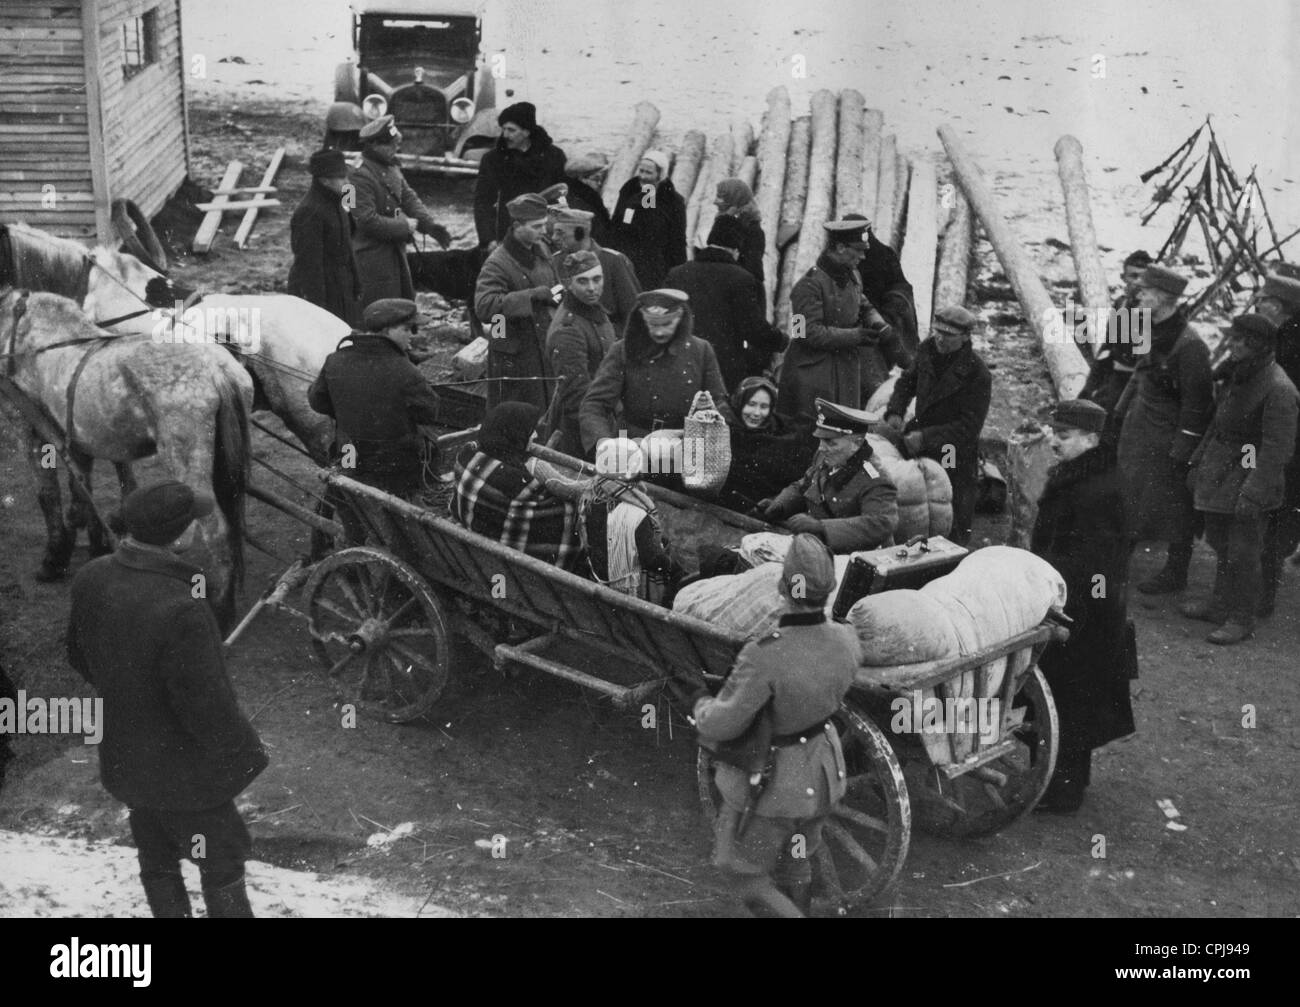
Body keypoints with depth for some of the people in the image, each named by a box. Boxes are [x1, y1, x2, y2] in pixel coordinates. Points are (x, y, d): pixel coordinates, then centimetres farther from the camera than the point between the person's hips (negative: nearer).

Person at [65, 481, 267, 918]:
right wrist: (246, 753, -11)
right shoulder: (179, 609, -37)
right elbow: (207, 705, -29)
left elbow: (79, 656, 6)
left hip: (123, 761, 7)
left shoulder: (91, 579, -12)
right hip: (182, 773, -7)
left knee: (157, 861, 24)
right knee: (222, 865, 15)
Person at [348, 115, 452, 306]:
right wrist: (405, 226, -18)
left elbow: (408, 197, 12)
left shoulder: (391, 167, 9)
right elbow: (368, 221, -25)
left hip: (395, 251, 10)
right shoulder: (360, 175, -21)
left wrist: (430, 224, -4)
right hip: (372, 256, -9)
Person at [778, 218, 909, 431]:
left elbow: (863, 307, 23)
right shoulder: (811, 284, -19)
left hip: (847, 367, 8)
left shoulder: (851, 276, 8)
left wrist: (878, 324, 0)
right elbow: (810, 333, -23)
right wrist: (854, 336, -21)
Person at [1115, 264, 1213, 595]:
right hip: (1139, 429, 9)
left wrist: (1181, 450, -19)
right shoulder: (1152, 332, 3)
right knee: (1129, 491, 19)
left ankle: (1175, 574, 16)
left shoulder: (1188, 345, -24)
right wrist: (1122, 410, 18)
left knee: (1172, 503, 3)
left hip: (1168, 436, -9)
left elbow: (1196, 403, -21)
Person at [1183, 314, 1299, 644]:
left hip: (1251, 477, -8)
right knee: (1220, 543, 19)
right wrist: (1198, 463, 19)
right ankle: (1221, 604, 34)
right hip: (1220, 471, 8)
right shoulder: (1236, 374, 4)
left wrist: (1254, 493, -25)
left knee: (1242, 553, 0)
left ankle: (1242, 620, 12)